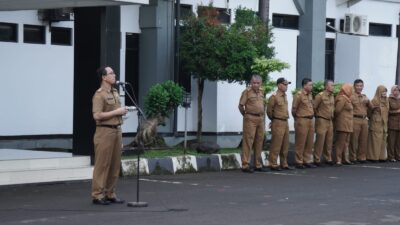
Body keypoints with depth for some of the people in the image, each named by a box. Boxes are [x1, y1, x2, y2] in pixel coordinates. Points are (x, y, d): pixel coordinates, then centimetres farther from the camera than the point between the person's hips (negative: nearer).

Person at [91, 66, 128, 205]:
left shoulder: (115, 93, 17)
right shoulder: (99, 95, -11)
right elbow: (97, 115, -21)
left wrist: (123, 111, 12)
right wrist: (116, 112, -17)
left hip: (116, 130, 8)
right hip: (105, 131, -8)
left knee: (115, 165, 9)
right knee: (102, 165, -5)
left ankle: (110, 194, 16)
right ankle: (98, 195, -1)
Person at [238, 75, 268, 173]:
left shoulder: (261, 92, 13)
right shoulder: (247, 92, -6)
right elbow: (241, 105, -5)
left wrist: (263, 114, 16)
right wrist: (246, 115, 5)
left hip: (261, 119, 6)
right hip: (250, 119, -6)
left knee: (259, 142, 9)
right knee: (248, 142, -6)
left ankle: (258, 165, 16)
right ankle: (245, 165, -5)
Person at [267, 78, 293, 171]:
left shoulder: (285, 96, 13)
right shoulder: (274, 96, -11)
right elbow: (269, 110, -7)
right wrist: (274, 119, 5)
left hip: (285, 122, 8)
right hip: (278, 123, -8)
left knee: (285, 145, 11)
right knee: (276, 145, -5)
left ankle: (284, 164, 19)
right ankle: (273, 164, 0)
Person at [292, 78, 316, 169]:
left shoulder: (310, 94, 12)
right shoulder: (299, 95, -11)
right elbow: (294, 108, -6)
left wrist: (311, 116, 16)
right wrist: (297, 118, 6)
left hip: (311, 120, 7)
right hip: (302, 121, -7)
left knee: (309, 142, 9)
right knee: (300, 143, -1)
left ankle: (307, 161, 17)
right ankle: (299, 162, 4)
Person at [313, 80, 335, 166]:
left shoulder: (332, 96, 10)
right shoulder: (320, 96, -13)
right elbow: (314, 107, -10)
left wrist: (332, 115, 15)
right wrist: (318, 115, 0)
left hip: (330, 121, 7)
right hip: (322, 121, -7)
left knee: (329, 141, 10)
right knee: (320, 141, -5)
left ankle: (328, 158, 19)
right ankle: (317, 160, 1)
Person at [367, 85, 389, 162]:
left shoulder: (386, 101, 13)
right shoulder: (375, 101, -9)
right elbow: (370, 111, -7)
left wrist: (386, 120, 14)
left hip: (384, 124, 7)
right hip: (376, 123, -7)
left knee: (383, 141, 7)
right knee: (375, 140, -6)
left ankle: (381, 156, 12)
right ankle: (373, 157, -3)